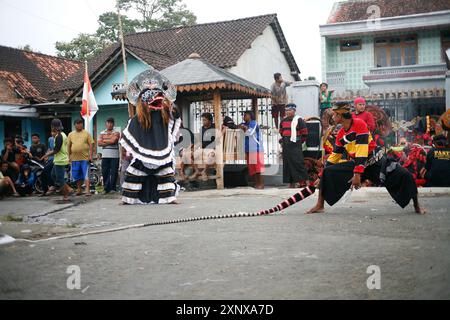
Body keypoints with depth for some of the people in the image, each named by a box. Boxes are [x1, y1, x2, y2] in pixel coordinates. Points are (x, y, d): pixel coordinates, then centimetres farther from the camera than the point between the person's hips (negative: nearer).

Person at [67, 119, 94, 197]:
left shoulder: (86, 133, 4)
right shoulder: (71, 134, 10)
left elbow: (91, 144, 0)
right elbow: (68, 146, 13)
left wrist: (90, 155, -7)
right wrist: (69, 156, 8)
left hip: (85, 158, -3)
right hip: (75, 159, 3)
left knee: (86, 175, -7)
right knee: (77, 176, 11)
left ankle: (88, 190, -8)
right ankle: (79, 190, 25)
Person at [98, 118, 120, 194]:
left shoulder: (116, 133, 3)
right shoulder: (102, 133, 15)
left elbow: (113, 141, -13)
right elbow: (99, 143, 3)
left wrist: (104, 141, 0)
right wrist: (109, 143, -6)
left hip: (114, 155, -4)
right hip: (105, 155, 4)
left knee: (114, 172, -4)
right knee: (105, 172, 4)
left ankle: (113, 188, 1)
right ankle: (106, 188, 12)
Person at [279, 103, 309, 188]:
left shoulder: (299, 120, -6)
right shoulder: (283, 121, 13)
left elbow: (305, 133, -5)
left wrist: (299, 141, 2)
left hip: (295, 146, -7)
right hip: (286, 146, 7)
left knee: (298, 163, -12)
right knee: (287, 164, 7)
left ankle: (305, 180, -6)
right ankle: (292, 183, 14)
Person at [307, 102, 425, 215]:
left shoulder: (359, 124, -18)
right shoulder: (341, 135, 4)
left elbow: (361, 150, -25)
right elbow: (334, 156, 12)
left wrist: (357, 174, -29)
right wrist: (322, 177, 13)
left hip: (375, 162, -5)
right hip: (355, 163, 6)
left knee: (404, 175, -23)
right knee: (327, 173, -9)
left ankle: (416, 206, -2)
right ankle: (320, 205, -2)